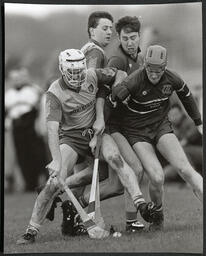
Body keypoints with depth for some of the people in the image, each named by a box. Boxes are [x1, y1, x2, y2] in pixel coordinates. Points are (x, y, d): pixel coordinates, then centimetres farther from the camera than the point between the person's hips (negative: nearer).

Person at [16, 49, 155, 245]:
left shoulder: (92, 76, -8)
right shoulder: (55, 93, -20)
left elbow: (118, 75, 12)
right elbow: (52, 128, -30)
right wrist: (57, 160, -41)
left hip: (95, 131, 3)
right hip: (70, 138, -3)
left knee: (115, 158, -28)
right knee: (55, 183, -17)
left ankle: (140, 204, -32)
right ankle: (31, 231, -7)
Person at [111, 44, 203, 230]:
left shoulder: (172, 79, -9)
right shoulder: (133, 82, -25)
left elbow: (186, 97, 12)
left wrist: (199, 123, 22)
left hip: (161, 126, 3)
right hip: (136, 132, -3)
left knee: (185, 169, -16)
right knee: (157, 178, -19)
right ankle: (158, 217, 7)